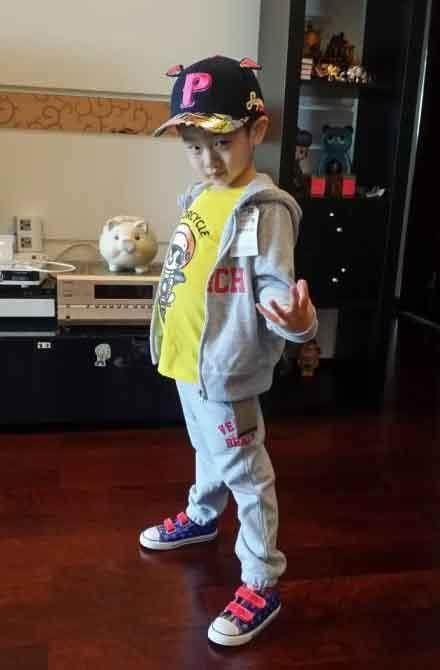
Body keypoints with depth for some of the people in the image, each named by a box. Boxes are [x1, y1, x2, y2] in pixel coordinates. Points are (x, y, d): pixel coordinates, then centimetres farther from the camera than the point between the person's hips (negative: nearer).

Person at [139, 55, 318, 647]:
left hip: (225, 367, -8)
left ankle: (262, 585, 19)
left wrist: (297, 321, -46)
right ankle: (202, 516, 54)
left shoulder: (264, 208, -20)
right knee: (207, 452, 29)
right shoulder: (199, 196, 7)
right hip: (188, 359, 9)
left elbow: (274, 290, -24)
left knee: (246, 473, 4)